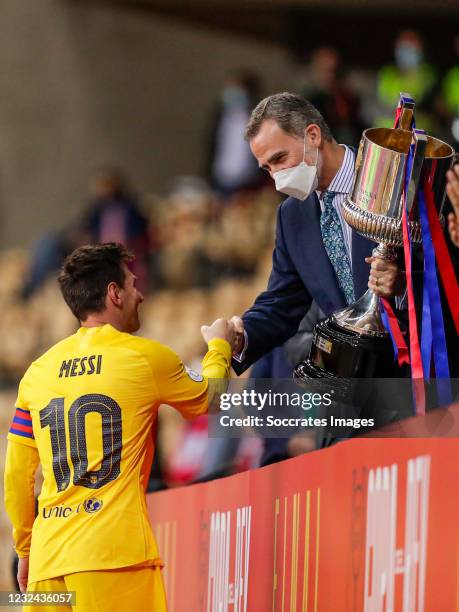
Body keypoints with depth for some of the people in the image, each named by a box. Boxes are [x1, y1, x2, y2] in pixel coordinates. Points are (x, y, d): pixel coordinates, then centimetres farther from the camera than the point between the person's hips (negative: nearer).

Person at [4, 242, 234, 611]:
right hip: (114, 554, -5)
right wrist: (219, 347, 39)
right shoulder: (147, 357, 1)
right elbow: (206, 398, 20)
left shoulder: (38, 372, 13)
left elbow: (16, 477, 15)